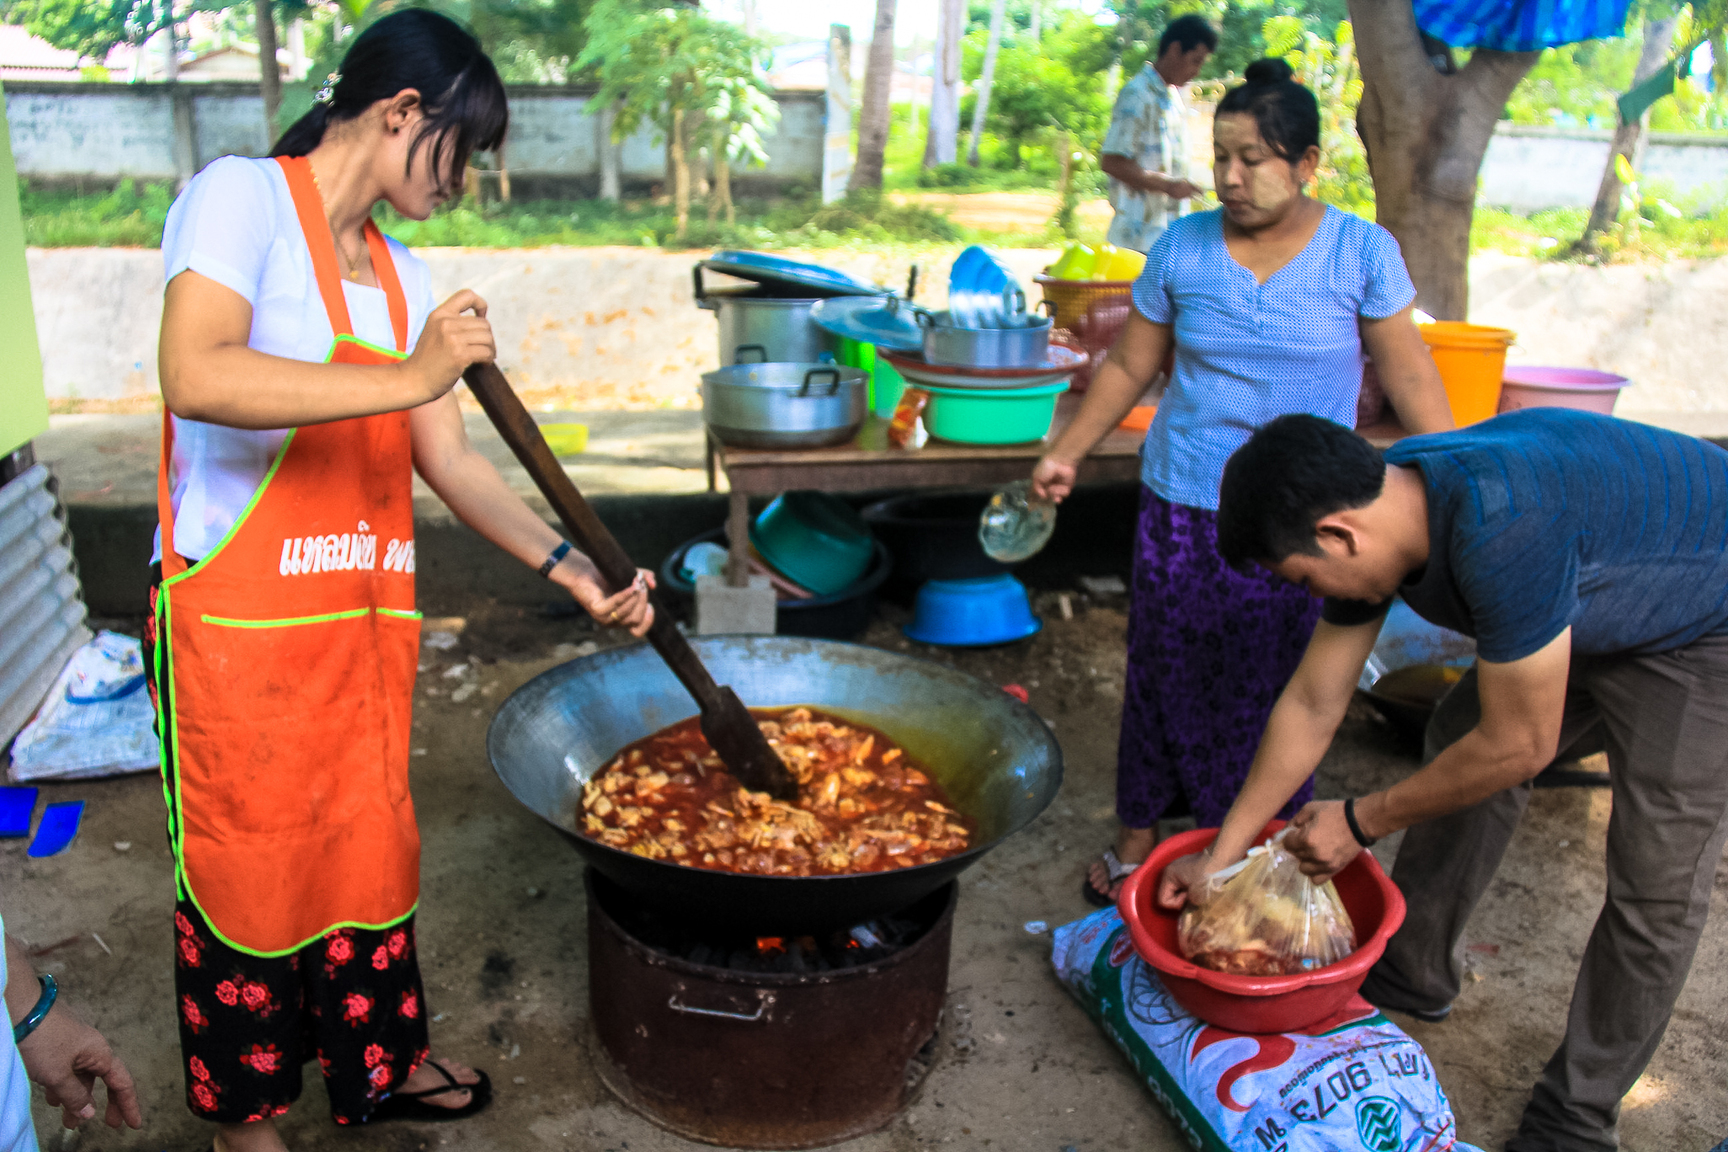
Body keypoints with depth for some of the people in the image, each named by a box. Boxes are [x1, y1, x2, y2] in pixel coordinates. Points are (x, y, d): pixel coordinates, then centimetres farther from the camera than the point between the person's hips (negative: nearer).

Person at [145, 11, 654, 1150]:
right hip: (237, 619, -7)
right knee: (248, 861, 8)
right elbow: (195, 377, -28)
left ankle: (376, 1061, 38)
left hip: (364, 618, 7)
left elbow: (449, 461, 9)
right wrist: (408, 378, -34)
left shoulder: (400, 275, 12)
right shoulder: (240, 198, -10)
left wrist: (576, 573, 1)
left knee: (371, 838, 17)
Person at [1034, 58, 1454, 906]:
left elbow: (1409, 375, 1)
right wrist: (1067, 453, 2)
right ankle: (1140, 828, 27)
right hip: (1183, 500, 1)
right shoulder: (1182, 248, 1)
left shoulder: (1361, 251, -2)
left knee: (1272, 684, 5)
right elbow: (1129, 365, 8)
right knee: (1166, 669, 9)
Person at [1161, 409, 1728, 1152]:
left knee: (1657, 887, -6)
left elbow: (1519, 747, -29)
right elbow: (1310, 707, -6)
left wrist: (1361, 822, -16)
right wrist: (1221, 854, -1)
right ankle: (1411, 974, 27)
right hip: (1595, 608, 8)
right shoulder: (1370, 511, -14)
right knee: (1455, 745, 11)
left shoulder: (1500, 533, -41)